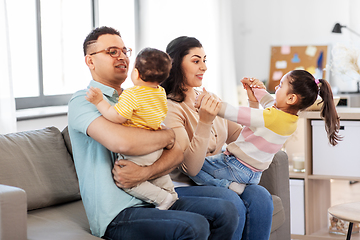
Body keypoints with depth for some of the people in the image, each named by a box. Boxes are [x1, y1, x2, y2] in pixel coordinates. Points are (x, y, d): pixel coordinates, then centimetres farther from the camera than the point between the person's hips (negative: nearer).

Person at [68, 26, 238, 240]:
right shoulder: (83, 101, -4)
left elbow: (177, 153, 7)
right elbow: (121, 142, -25)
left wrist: (145, 173, -15)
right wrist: (167, 135, -6)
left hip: (153, 199, 7)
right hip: (117, 213, -7)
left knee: (226, 211, -11)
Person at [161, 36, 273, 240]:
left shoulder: (207, 100, 14)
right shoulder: (169, 108, -11)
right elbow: (191, 168, -19)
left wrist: (254, 103, 9)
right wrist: (204, 123, -28)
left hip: (216, 181, 7)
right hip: (183, 188, -7)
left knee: (260, 197, -21)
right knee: (231, 203, -32)